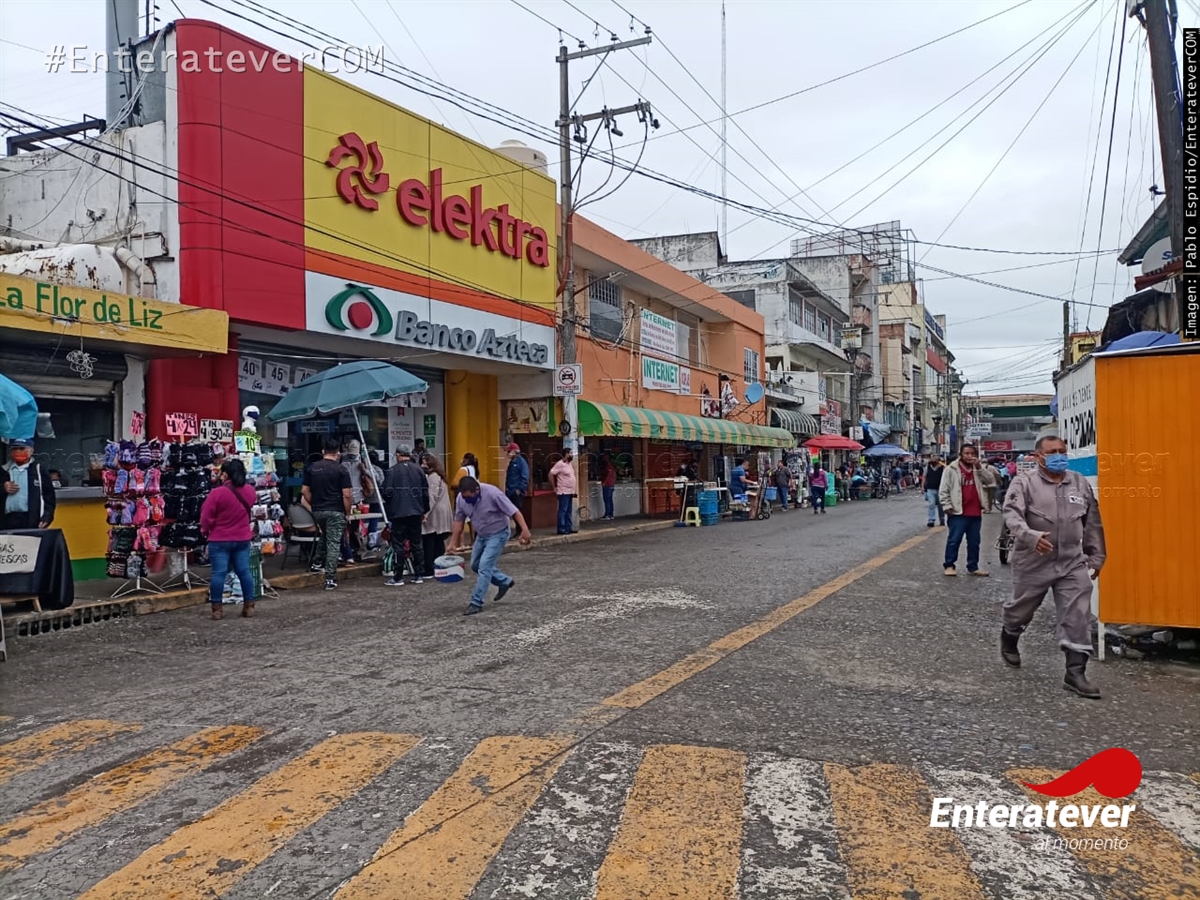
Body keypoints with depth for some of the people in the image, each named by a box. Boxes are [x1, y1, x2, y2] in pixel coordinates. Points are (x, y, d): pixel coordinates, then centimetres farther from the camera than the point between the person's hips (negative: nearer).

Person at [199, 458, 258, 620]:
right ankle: (249, 606, 12)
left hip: (219, 540, -5)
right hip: (243, 539, 5)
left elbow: (206, 517, -12)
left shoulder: (217, 493, -18)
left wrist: (205, 531, 5)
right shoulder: (250, 490, -1)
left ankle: (217, 608, 4)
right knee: (244, 571, 9)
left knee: (218, 572, 0)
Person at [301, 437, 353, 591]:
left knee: (322, 537, 30)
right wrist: (347, 512, -1)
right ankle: (330, 579, -2)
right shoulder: (341, 470, -8)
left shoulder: (312, 468, 4)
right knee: (333, 544, -1)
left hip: (317, 511, 4)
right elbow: (347, 495, -12)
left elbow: (305, 491, 5)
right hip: (335, 511, -4)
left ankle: (317, 563, 27)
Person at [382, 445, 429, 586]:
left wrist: (390, 503, 12)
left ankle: (398, 577, 2)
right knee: (417, 543, 10)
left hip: (398, 513, -4)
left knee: (399, 545, 1)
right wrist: (425, 511, 17)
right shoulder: (418, 469, 4)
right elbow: (425, 492, 7)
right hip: (416, 512, 4)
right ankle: (419, 575, 13)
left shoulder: (393, 471, -8)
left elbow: (387, 492, -10)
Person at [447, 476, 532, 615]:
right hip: (481, 535, 7)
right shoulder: (461, 498, -13)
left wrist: (525, 530, -35)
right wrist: (453, 543, -2)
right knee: (475, 565, 15)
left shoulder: (493, 494, -30)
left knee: (484, 567, -14)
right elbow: (459, 520, -1)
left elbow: (514, 512, -27)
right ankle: (505, 582, 32)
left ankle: (476, 603, -6)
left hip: (498, 534, -7)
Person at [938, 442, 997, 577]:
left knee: (974, 542, 12)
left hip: (975, 513, 5)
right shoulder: (951, 469, -4)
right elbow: (943, 491, -5)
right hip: (958, 512, -5)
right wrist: (947, 507, -11)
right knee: (954, 540, -2)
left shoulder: (978, 469, 11)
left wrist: (979, 467, -11)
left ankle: (973, 567, 21)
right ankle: (948, 565, 9)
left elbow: (989, 480, -3)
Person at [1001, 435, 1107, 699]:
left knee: (1078, 616, -4)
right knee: (1021, 609, 16)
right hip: (1033, 562, -3)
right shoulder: (1024, 482, -8)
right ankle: (1008, 640, 46)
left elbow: (1093, 523, 15)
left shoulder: (1081, 484, 7)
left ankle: (1075, 672, 1)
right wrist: (1030, 536, -38)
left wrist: (1096, 556, 15)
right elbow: (1011, 514, -21)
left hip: (1073, 563, 3)